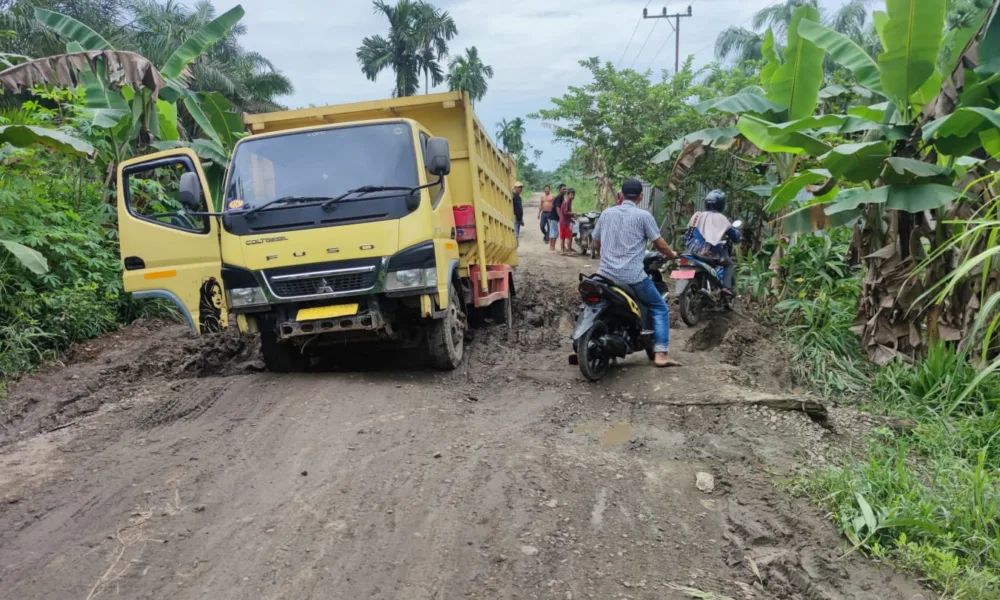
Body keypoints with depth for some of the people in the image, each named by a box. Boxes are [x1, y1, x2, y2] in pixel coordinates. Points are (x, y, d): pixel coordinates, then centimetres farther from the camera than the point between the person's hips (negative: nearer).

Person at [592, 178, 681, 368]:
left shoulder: (606, 213, 9)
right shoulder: (643, 216, -4)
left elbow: (596, 243, 19)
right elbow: (660, 244, -2)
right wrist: (672, 255, 18)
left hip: (606, 274, 4)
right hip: (632, 276, -4)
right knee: (660, 309, 11)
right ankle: (661, 354, 0)